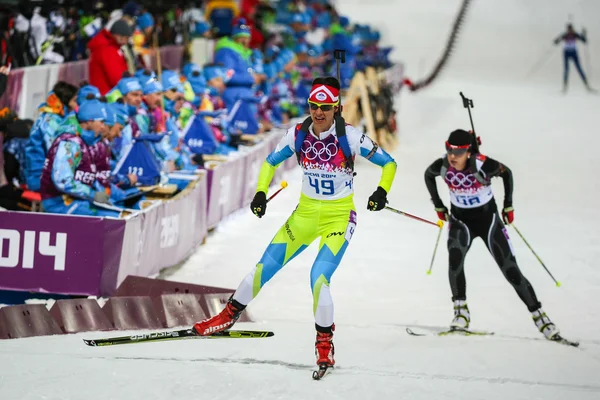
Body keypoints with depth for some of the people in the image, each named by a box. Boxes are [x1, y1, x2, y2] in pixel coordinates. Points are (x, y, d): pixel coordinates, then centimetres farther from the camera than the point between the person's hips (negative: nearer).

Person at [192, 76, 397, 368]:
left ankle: (325, 344, -3)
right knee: (265, 267, 3)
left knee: (318, 278, -20)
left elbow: (388, 163, -8)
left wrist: (382, 191, -24)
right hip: (306, 212, 4)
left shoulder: (349, 136, -16)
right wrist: (260, 193, -4)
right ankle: (229, 316, 23)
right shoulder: (298, 134, -6)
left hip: (339, 216, -4)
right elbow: (271, 162, 10)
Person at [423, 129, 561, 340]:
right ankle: (460, 310, -18)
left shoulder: (482, 165, -26)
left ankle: (538, 315, 7)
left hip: (488, 219, -1)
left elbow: (506, 173, -6)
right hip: (460, 220, 1)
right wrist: (438, 206, 7)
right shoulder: (442, 166, -18)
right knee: (455, 255, -30)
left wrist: (508, 205, -3)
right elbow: (428, 175, 6)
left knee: (510, 270, -5)